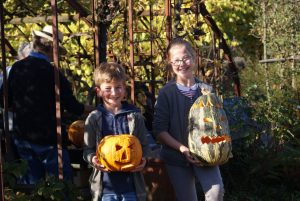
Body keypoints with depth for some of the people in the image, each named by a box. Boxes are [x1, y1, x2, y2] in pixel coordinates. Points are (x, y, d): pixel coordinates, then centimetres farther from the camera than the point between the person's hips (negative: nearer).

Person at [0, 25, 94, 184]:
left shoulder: (16, 68, -2)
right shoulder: (51, 73, -18)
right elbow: (71, 106, -10)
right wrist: (90, 109, 8)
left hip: (21, 137, 6)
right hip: (47, 138, -6)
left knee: (30, 183, 15)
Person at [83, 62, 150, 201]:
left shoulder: (134, 116, 2)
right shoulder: (94, 119, 0)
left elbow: (144, 146, 9)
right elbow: (88, 149, 5)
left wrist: (142, 160, -10)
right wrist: (92, 159, -15)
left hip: (131, 184, 1)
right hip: (106, 185, -1)